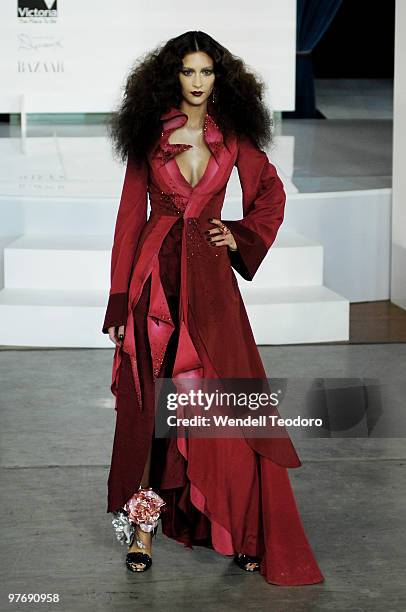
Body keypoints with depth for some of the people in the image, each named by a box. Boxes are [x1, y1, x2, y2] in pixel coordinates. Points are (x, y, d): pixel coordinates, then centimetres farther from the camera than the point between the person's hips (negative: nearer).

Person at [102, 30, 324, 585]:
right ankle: (142, 523, 11)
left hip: (210, 276, 1)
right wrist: (120, 300, -3)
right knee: (150, 400, 1)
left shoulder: (233, 136, 6)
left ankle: (243, 532, 5)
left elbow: (272, 192, 21)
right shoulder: (149, 135, 2)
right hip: (156, 274, 0)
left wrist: (241, 237, 6)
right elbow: (131, 214, 1)